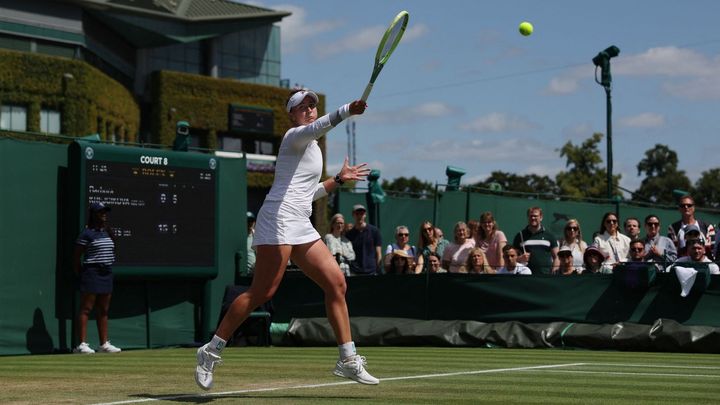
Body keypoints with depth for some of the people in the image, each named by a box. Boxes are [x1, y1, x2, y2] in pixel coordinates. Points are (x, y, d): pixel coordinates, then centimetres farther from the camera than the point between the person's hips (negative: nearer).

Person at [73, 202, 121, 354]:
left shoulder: (108, 232, 15)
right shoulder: (87, 233, -8)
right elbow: (76, 257, -7)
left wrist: (108, 268, 14)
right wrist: (80, 274, -10)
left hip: (106, 273, 8)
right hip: (92, 273, -8)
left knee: (103, 311, 11)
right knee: (86, 309, -7)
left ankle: (104, 344, 16)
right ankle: (82, 344, -9)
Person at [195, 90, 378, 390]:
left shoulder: (311, 147, 25)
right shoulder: (294, 136, -1)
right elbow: (318, 127, -26)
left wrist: (338, 179, 26)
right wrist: (349, 110, -40)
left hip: (301, 227, 9)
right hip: (279, 219, -9)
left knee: (336, 283, 1)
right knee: (262, 292, -13)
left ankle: (348, 360, 5)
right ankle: (210, 352, -3)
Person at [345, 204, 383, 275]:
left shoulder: (374, 230, 6)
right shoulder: (349, 234, 9)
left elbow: (378, 253, 6)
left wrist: (377, 269, -2)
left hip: (371, 272, 0)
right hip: (353, 272, 1)